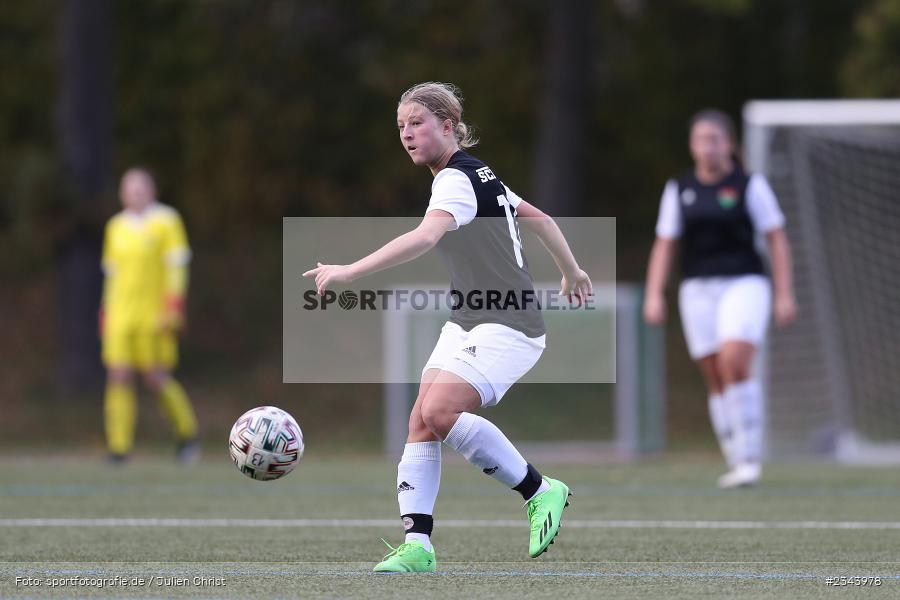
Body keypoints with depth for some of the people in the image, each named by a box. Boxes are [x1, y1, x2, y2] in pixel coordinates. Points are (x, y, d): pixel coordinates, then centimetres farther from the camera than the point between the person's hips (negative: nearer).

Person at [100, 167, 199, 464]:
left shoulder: (166, 220, -2)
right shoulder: (116, 226, 13)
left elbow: (177, 266, -7)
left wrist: (173, 309, -15)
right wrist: (106, 315, 17)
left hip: (154, 316, -4)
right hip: (121, 317, 4)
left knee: (157, 378, -6)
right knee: (119, 377, -6)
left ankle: (186, 433, 16)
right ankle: (119, 447, -6)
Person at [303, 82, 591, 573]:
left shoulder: (455, 179, -15)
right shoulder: (478, 175, 15)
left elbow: (424, 238, -33)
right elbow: (540, 219, 27)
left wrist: (349, 271, -40)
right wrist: (571, 271, 41)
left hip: (507, 327, -10)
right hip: (466, 324, 10)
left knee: (439, 411, -25)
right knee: (420, 420, -3)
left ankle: (540, 492, -10)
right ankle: (416, 546, -7)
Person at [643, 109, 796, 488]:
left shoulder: (750, 185, 1)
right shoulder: (679, 190, 9)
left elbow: (777, 240, 2)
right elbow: (664, 246, 10)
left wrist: (785, 294, -4)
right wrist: (654, 295, -1)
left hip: (744, 284, -4)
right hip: (698, 291, 4)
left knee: (734, 361, -24)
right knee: (716, 381, 2)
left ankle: (749, 456, -17)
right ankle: (737, 467, 10)